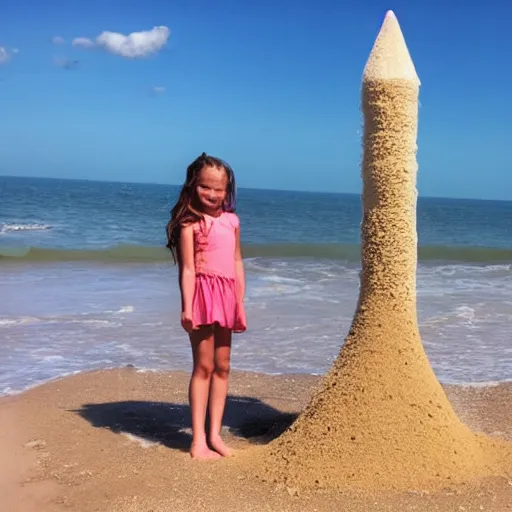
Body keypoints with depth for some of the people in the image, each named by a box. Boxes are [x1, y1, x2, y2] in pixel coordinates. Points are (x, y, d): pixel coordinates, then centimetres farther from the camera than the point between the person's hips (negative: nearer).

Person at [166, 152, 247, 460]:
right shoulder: (190, 221, -5)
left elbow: (237, 263, 14)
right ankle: (198, 441, 4)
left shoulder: (231, 220, 12)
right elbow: (187, 268, -10)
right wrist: (187, 307, -16)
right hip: (203, 293, -6)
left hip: (227, 296, 6)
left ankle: (215, 434, 18)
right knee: (204, 366, -3)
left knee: (222, 366, 9)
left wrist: (240, 303, 11)